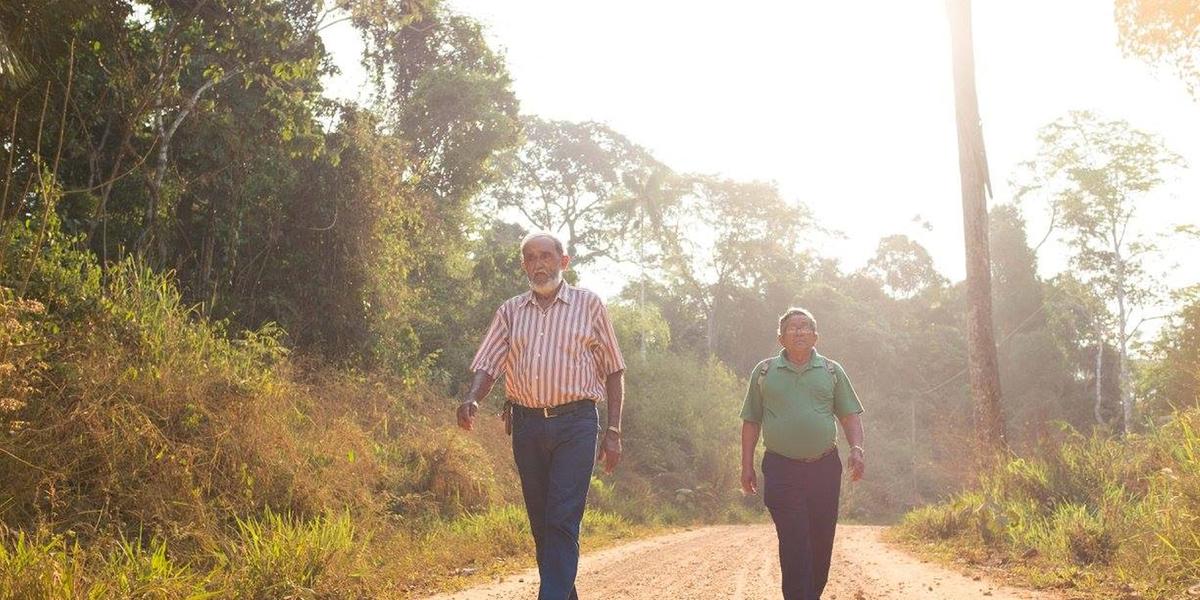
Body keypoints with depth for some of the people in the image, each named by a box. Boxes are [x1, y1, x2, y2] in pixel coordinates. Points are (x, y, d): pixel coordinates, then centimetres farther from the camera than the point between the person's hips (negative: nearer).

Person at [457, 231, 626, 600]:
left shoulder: (588, 304, 4)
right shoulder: (510, 311, 11)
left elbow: (613, 370, 5)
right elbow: (488, 364, 5)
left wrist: (613, 432, -1)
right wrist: (472, 400, -18)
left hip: (575, 424, -4)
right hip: (527, 424, 4)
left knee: (562, 520, -12)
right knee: (540, 521, 10)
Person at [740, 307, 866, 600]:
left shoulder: (832, 371, 10)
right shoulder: (764, 372, 6)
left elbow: (850, 415, 9)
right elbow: (751, 422, 9)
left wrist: (857, 449, -8)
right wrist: (747, 466, 4)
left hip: (825, 468, 2)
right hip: (781, 470, -2)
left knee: (821, 542, 8)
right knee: (793, 544, -9)